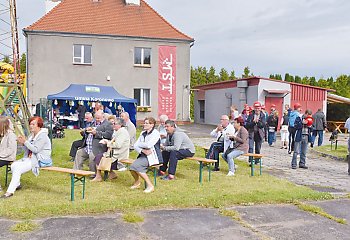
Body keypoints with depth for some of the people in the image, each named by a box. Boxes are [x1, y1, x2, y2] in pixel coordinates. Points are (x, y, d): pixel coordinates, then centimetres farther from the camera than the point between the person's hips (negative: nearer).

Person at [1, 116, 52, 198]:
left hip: (40, 160, -9)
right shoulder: (32, 135, 14)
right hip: (31, 157, 9)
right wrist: (22, 143, -3)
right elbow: (28, 149, 15)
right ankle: (17, 184, 12)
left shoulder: (43, 136, -13)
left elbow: (35, 149, -20)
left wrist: (25, 142, -19)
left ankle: (10, 191, -16)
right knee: (13, 165, -6)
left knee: (18, 169, -21)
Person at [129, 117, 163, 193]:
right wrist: (142, 150, -13)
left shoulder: (156, 133, -7)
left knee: (136, 166, -26)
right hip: (144, 156, 6)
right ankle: (137, 182, 14)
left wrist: (139, 144, -4)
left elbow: (148, 145, -21)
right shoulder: (143, 133, 15)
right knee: (132, 167, -18)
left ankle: (150, 185, -14)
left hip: (152, 157, -6)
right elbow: (135, 145, 7)